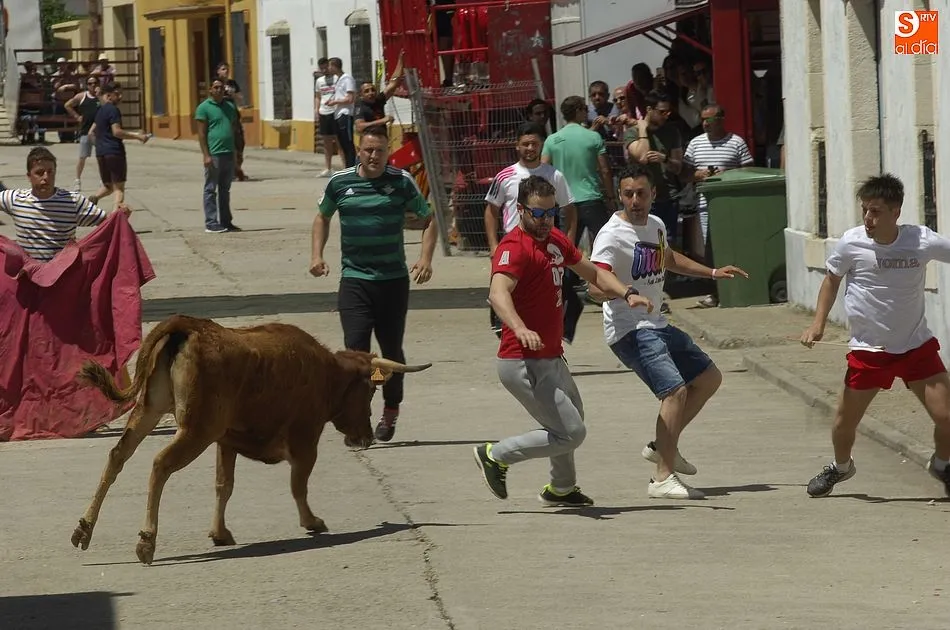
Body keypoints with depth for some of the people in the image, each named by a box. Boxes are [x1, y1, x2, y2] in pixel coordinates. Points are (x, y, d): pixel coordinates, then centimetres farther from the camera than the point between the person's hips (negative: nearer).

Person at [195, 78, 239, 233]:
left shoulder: (230, 106, 15)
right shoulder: (204, 108, -4)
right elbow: (201, 133, -8)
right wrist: (206, 155, -15)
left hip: (229, 155, 7)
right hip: (213, 155, -7)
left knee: (225, 190, 12)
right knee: (211, 190, -3)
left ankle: (226, 222, 17)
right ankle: (211, 223, -3)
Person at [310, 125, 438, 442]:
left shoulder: (402, 182, -3)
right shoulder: (340, 182, 1)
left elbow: (428, 220, 6)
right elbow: (323, 217, 20)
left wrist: (426, 259, -7)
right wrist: (317, 255, 7)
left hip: (394, 279, 0)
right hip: (354, 280, 0)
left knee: (392, 349, 10)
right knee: (355, 348, -12)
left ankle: (391, 410, 30)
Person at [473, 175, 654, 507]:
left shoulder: (555, 240, 10)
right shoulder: (515, 247, -19)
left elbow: (593, 272, 25)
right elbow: (498, 292, -37)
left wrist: (627, 294, 8)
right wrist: (521, 329, -55)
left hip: (551, 359, 10)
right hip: (524, 364, -10)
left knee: (573, 416, 27)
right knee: (571, 433, -11)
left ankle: (561, 489, 47)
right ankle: (496, 455, 3)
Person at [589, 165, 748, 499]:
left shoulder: (656, 226, 9)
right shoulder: (612, 236, -18)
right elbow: (595, 286, -31)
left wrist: (712, 273, 30)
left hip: (657, 325, 10)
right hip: (629, 330, -10)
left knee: (709, 379, 16)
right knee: (675, 391, -22)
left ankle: (662, 446, 21)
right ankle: (663, 479, -18)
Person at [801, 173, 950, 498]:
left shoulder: (922, 240, -15)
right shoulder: (851, 243, -13)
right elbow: (832, 279, 6)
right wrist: (818, 323, -1)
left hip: (917, 346, -1)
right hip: (867, 349, 1)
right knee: (845, 422, 5)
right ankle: (841, 467, 39)